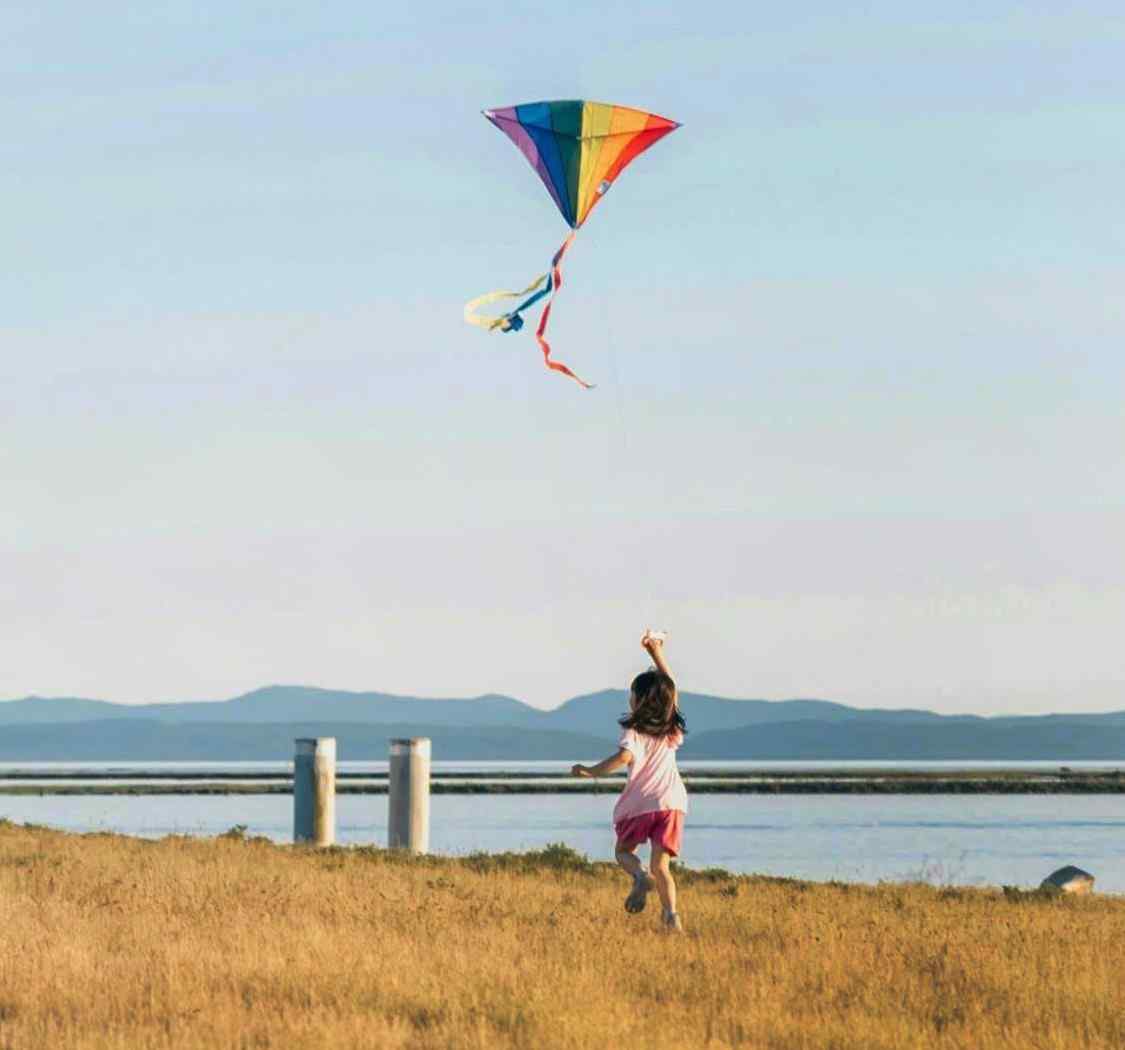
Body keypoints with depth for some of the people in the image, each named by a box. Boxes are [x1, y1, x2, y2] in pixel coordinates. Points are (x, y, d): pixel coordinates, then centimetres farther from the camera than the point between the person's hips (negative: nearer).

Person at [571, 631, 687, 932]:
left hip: (640, 803, -4)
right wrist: (656, 652, 24)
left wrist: (592, 771, -19)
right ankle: (671, 914, -21)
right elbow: (669, 686, 21)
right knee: (661, 865, 1)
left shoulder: (633, 731, -8)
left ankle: (640, 875, -15)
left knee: (624, 850, 19)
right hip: (672, 802, 4)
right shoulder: (672, 727, 9)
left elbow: (625, 755, -28)